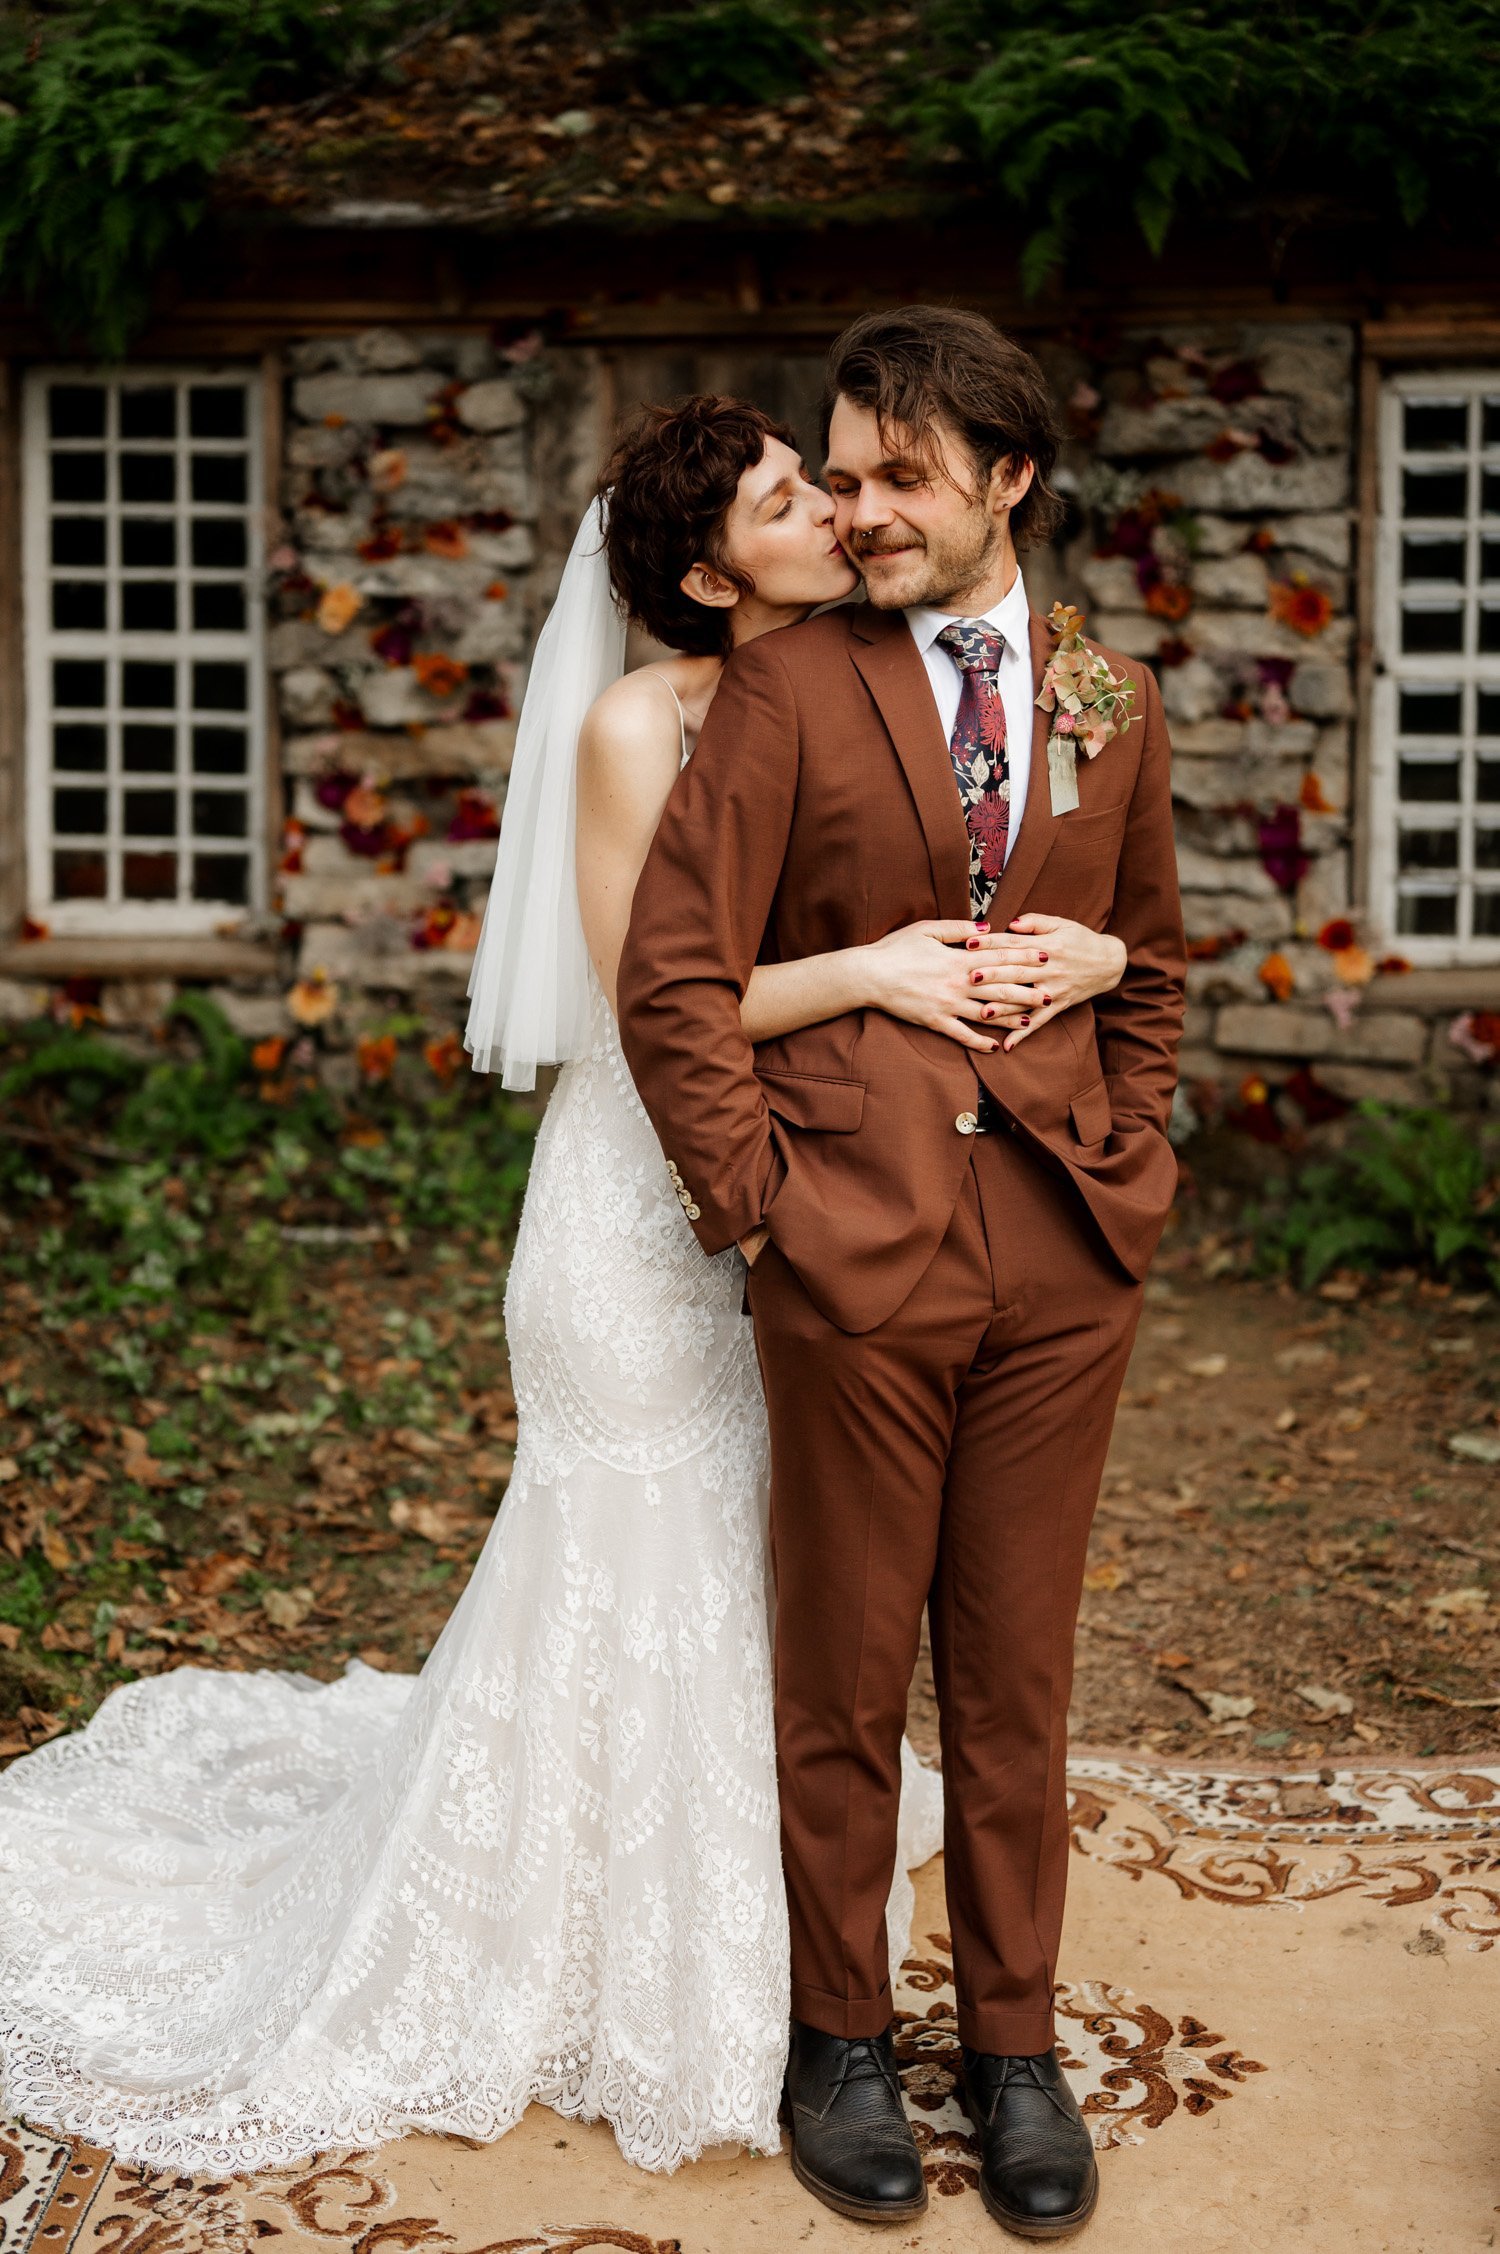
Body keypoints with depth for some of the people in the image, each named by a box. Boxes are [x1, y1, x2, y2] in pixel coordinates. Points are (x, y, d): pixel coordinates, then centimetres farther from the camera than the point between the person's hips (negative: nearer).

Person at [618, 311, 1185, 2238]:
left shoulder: (1114, 702, 10)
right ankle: (839, 2038, 27)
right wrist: (752, 1195, -7)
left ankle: (1013, 2044, 27)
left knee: (1018, 1677, 12)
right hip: (857, 1249, -3)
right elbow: (673, 969, -5)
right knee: (846, 1676, 9)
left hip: (1063, 1254, 3)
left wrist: (1126, 1168, 9)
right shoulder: (787, 686, -2)